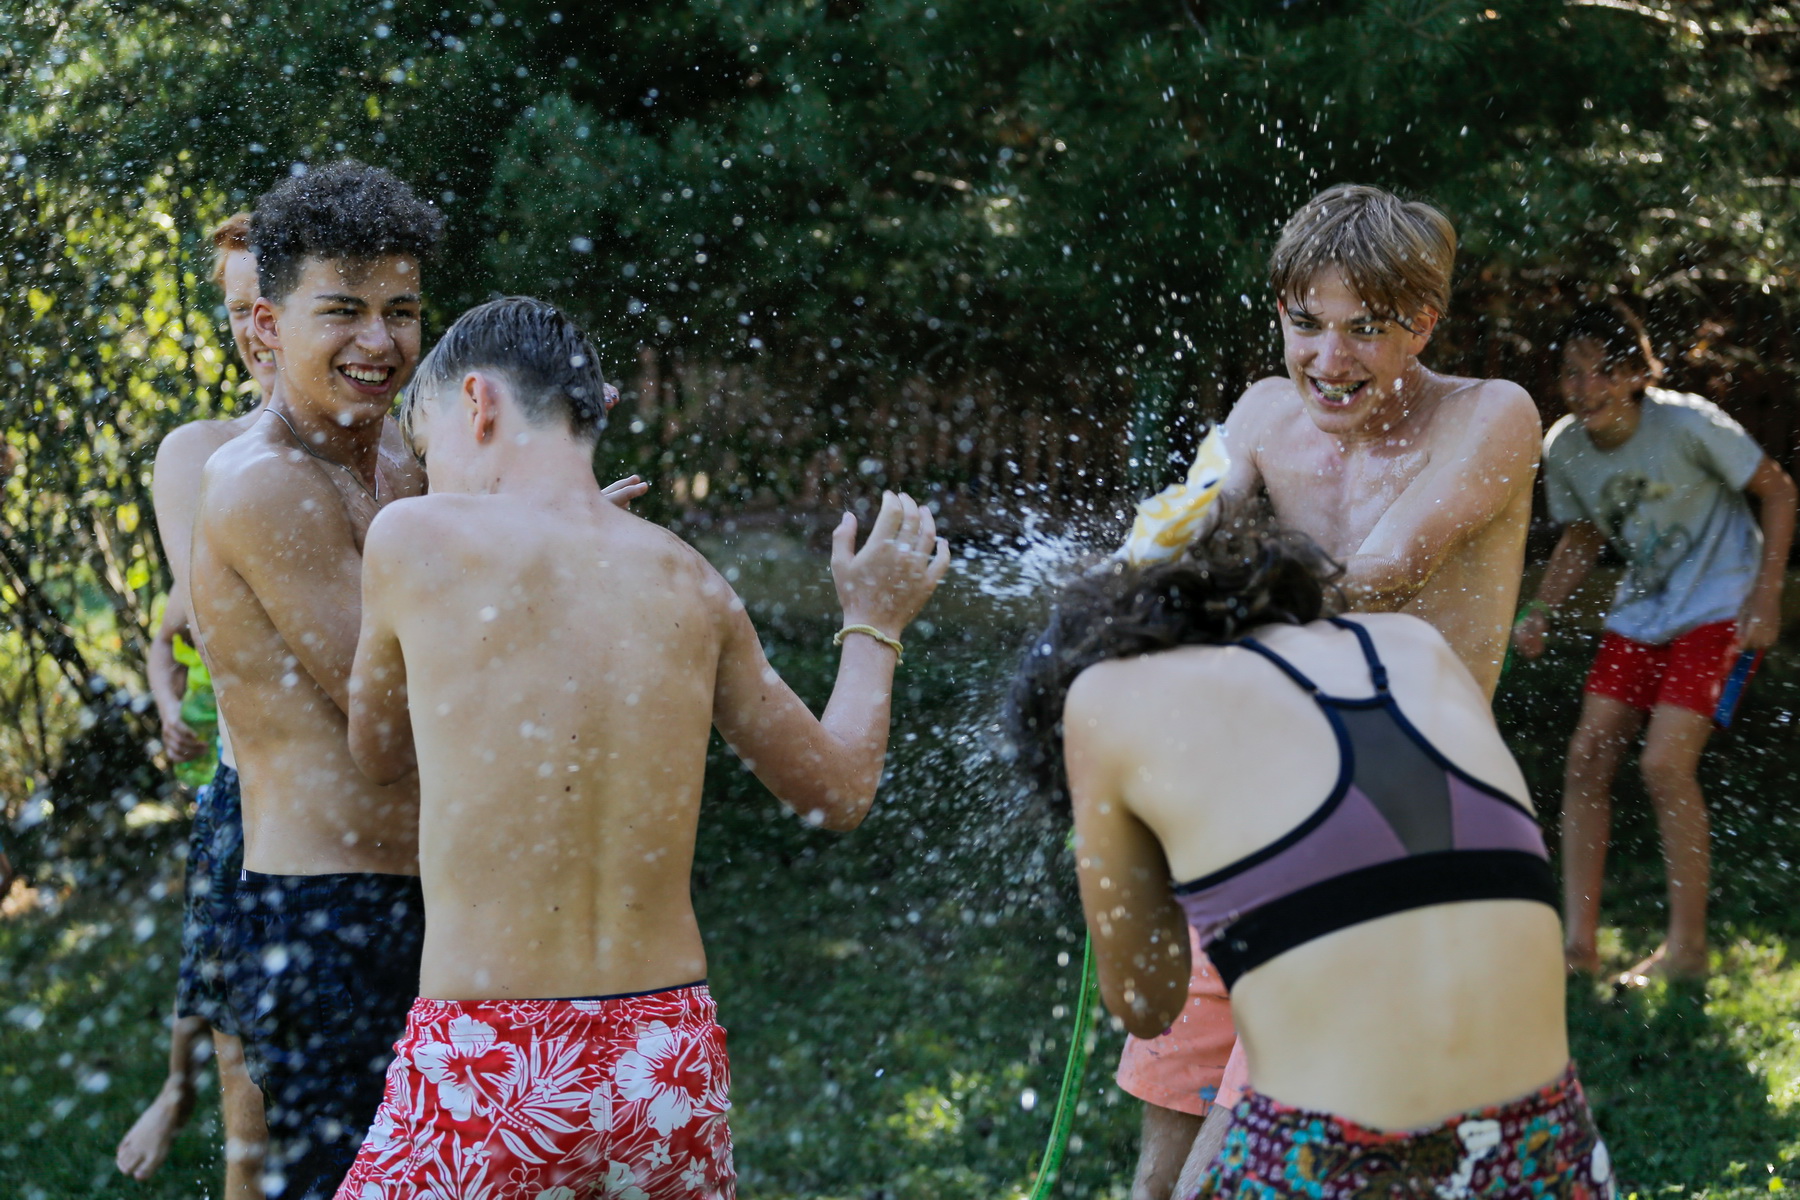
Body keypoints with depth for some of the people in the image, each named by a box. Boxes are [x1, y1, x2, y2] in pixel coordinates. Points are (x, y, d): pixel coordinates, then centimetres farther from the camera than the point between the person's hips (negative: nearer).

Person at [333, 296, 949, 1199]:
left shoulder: (414, 539, -5)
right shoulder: (691, 587, 6)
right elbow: (838, 791, 16)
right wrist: (873, 625, 33)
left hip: (489, 1077, -4)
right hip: (672, 1069, 5)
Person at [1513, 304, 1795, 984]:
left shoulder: (1688, 425, -20)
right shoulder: (1564, 449, -5)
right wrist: (1540, 616, -3)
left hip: (1719, 608, -6)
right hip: (1640, 613, 6)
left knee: (1665, 764, -18)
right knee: (1587, 757, -6)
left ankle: (1687, 948, -4)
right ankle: (1579, 943, 0)